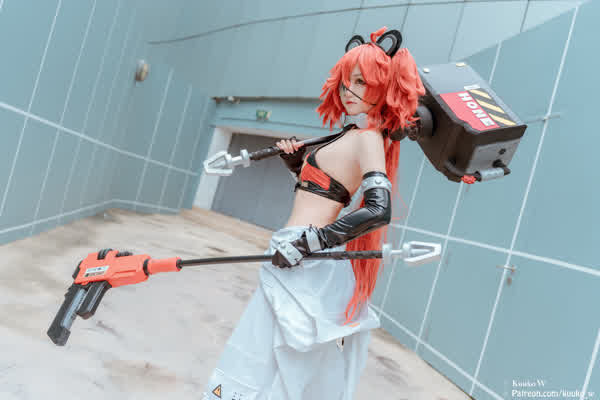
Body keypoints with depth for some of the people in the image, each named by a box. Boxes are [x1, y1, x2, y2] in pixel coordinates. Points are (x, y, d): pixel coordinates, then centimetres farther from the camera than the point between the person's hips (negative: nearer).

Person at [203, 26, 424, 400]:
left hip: (308, 267, -9)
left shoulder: (368, 139, -11)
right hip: (312, 266, 9)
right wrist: (297, 162, 8)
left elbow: (378, 210, -24)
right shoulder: (352, 135, 16)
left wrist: (308, 242, -25)